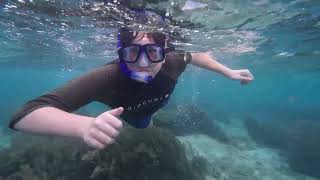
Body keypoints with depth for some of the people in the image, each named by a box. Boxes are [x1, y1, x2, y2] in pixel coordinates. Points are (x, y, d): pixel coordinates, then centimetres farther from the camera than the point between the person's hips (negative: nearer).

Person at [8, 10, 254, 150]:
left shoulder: (171, 62, -40)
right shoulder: (108, 78, -50)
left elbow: (196, 55, -16)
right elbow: (23, 115, -53)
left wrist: (230, 73, -19)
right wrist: (86, 125, -72)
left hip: (154, 102, 2)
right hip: (127, 113, -1)